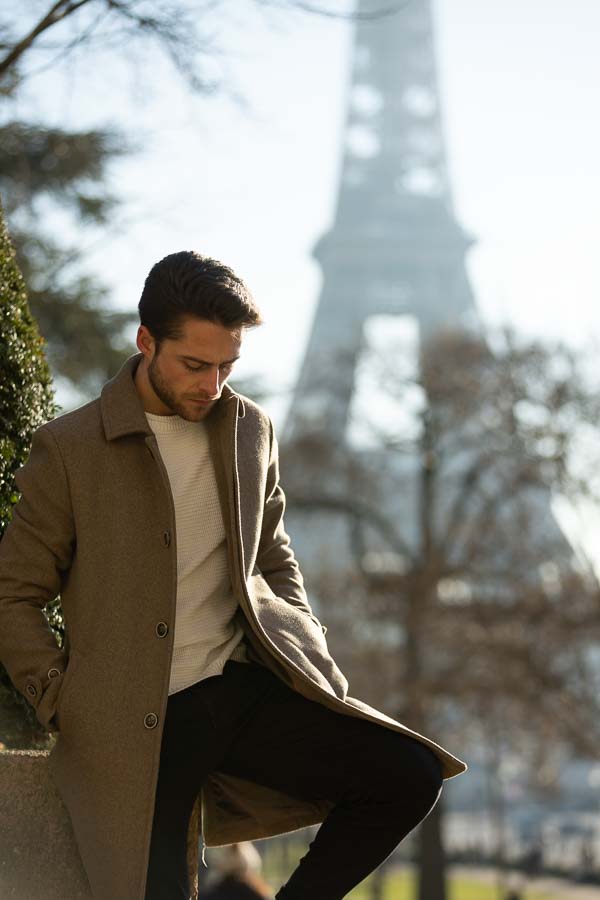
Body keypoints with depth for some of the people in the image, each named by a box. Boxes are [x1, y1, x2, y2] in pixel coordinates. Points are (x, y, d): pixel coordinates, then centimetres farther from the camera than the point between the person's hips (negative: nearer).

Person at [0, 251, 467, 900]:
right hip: (135, 724, -4)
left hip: (246, 689, 4)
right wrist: (66, 709, -7)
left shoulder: (251, 430, 10)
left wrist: (309, 654, 8)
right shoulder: (68, 449, -3)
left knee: (409, 775, -13)